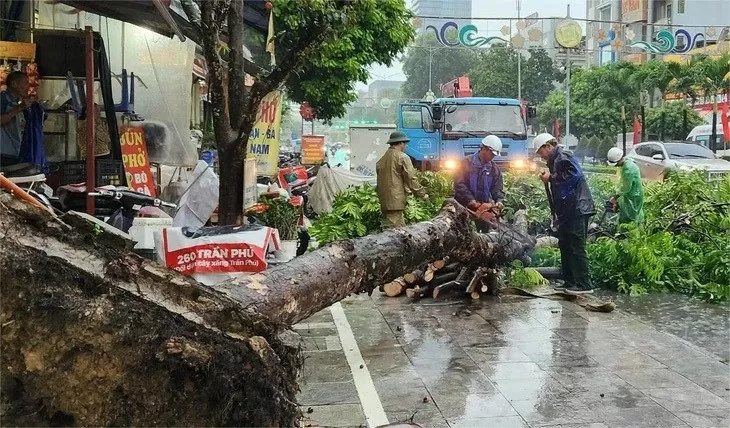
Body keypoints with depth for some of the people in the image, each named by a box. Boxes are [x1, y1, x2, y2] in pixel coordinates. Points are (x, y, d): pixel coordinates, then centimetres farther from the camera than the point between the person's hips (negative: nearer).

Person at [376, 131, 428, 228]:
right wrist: (422, 193, 2)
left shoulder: (381, 159, 12)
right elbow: (410, 179, -8)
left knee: (402, 227, 14)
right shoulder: (403, 157, -7)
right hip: (396, 200, -7)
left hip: (383, 201, 8)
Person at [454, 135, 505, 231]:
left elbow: (498, 189, 5)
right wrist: (472, 202, -23)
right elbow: (459, 184, -15)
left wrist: (499, 202, -17)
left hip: (484, 208, 4)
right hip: (465, 207, -4)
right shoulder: (467, 163, -7)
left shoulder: (494, 169, 6)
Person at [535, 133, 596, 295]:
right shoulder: (555, 160, 20)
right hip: (567, 212, 11)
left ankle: (584, 285, -6)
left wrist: (551, 178, -16)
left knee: (577, 248, -9)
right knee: (565, 246, 13)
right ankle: (569, 282, 20)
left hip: (577, 210, -11)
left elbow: (574, 175, -25)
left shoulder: (563, 157, -10)